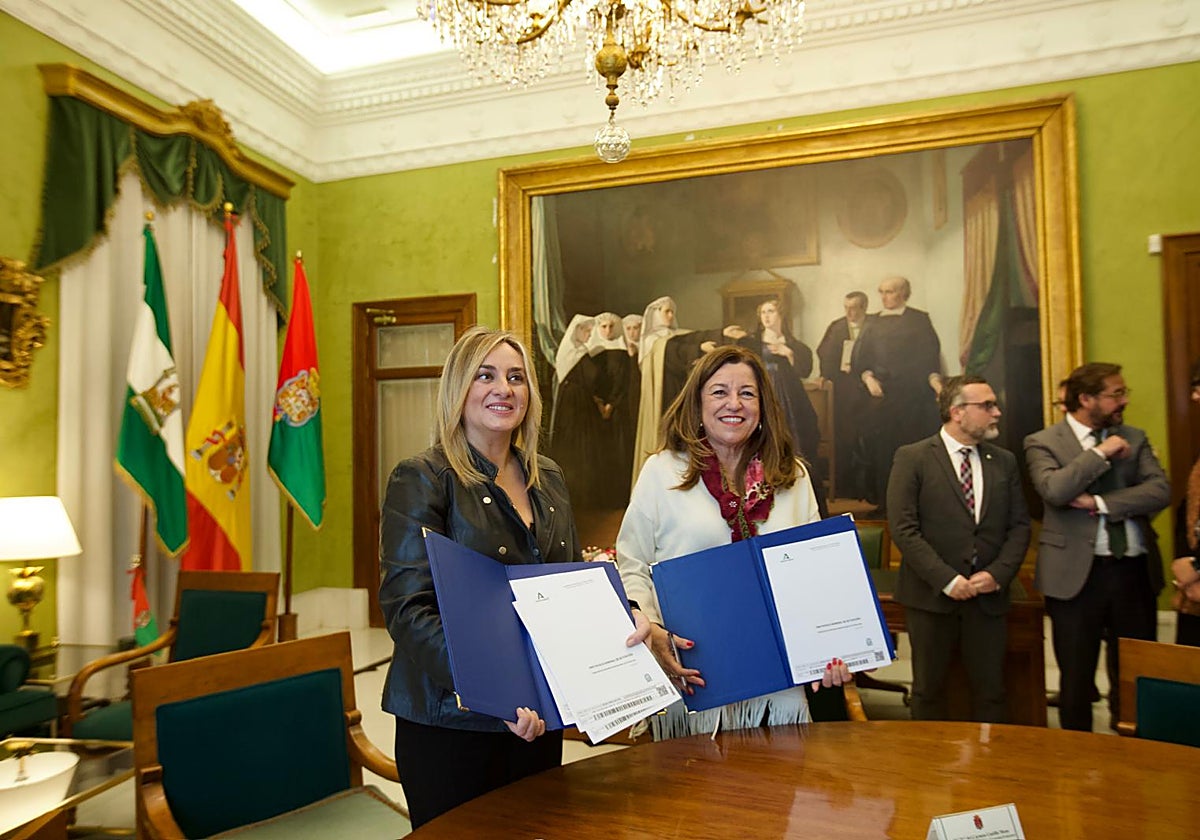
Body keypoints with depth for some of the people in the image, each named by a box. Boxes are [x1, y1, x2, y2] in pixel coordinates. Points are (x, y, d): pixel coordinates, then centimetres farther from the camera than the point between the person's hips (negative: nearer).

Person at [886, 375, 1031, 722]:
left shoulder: (1005, 461, 9)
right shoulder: (912, 458, -6)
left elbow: (1019, 525, 9)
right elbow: (903, 528, -11)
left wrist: (998, 573, -6)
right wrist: (946, 579, -15)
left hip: (988, 597, 4)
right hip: (931, 596, -3)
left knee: (991, 691, 10)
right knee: (929, 690, 10)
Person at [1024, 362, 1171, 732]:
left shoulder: (1134, 438, 10)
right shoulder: (1043, 443, -3)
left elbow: (1160, 490, -3)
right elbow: (1053, 490, -20)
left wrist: (1099, 503, -14)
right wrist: (1101, 453, -16)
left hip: (1135, 570, 4)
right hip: (1077, 573, -4)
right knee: (1077, 679, 9)